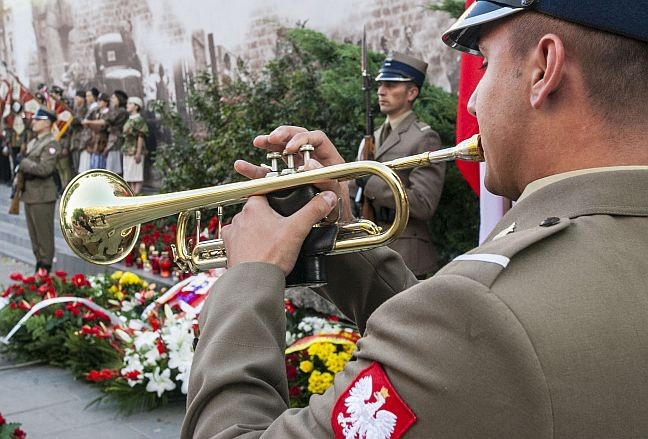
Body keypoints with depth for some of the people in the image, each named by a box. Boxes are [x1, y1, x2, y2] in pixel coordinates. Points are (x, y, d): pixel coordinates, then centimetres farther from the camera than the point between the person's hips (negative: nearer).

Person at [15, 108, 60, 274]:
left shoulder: (51, 144, -11)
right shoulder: (32, 142, 16)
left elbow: (45, 169, -21)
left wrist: (23, 162, -14)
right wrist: (22, 171, 4)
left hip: (42, 196, -9)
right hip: (29, 194, 9)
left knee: (44, 234, -1)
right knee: (34, 233, 14)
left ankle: (45, 267, 5)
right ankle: (39, 262, 23)